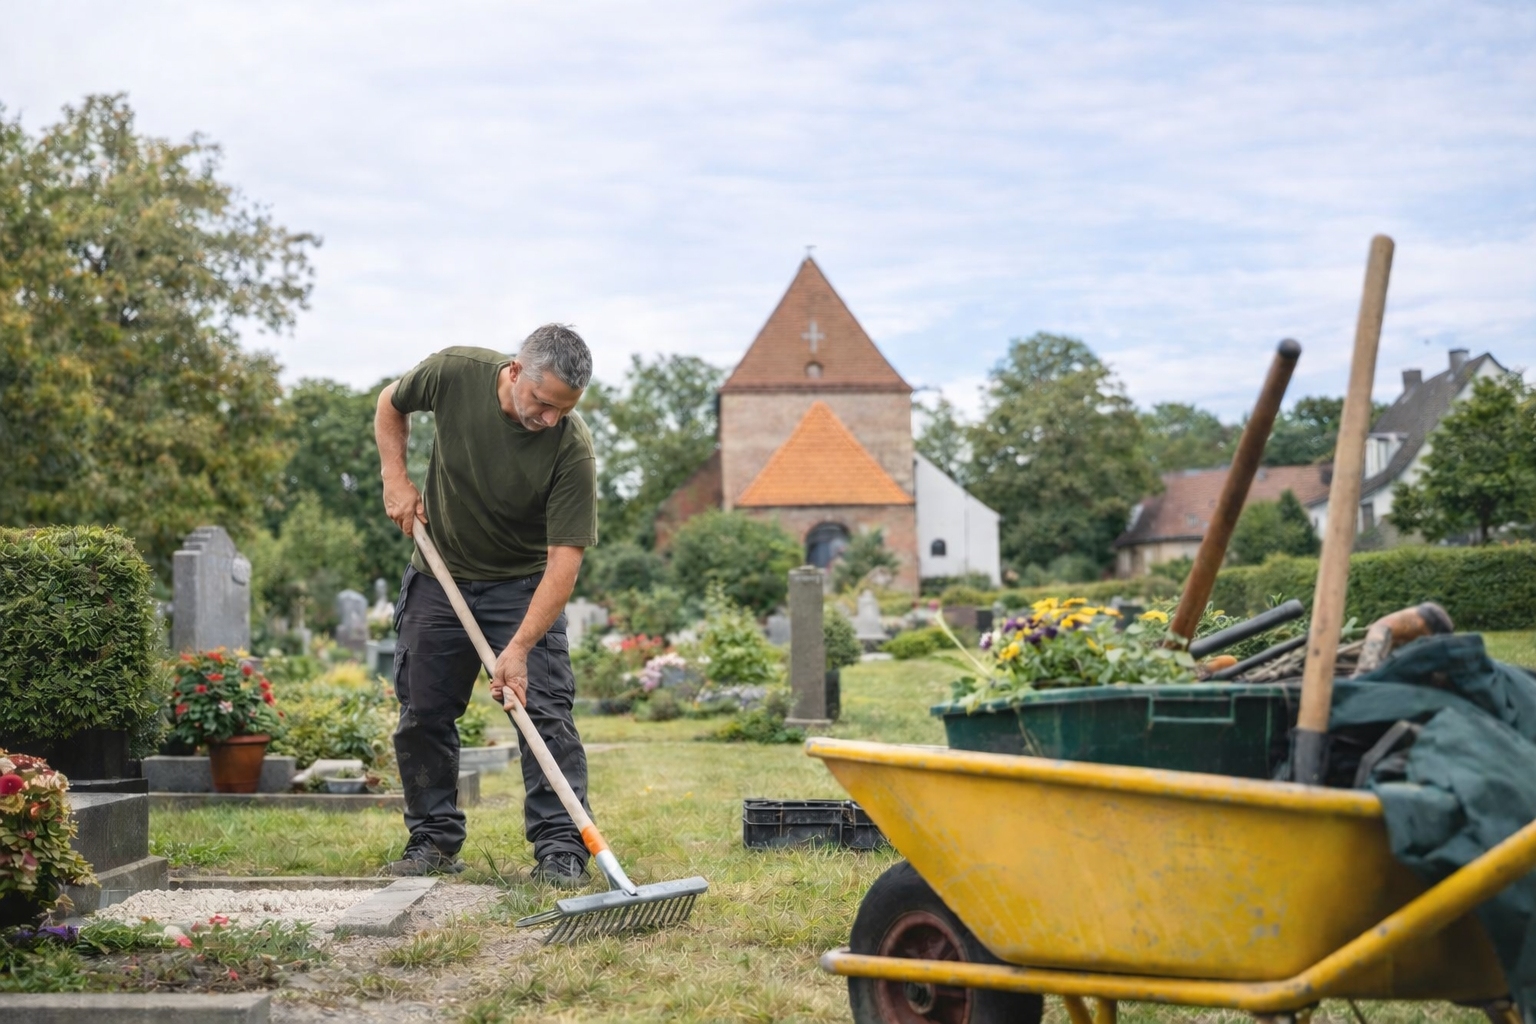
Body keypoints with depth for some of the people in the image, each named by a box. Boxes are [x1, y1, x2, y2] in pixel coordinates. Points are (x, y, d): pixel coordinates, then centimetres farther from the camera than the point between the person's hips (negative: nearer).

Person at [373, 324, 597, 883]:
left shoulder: (572, 448, -27)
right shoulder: (456, 371, -20)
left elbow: (564, 558, -28)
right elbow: (391, 404, 4)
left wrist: (519, 648, -34)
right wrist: (395, 477, -8)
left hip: (524, 584, -3)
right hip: (440, 575, 3)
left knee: (544, 711, -12)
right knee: (423, 713, 5)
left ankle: (561, 847, -6)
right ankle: (434, 838, 18)